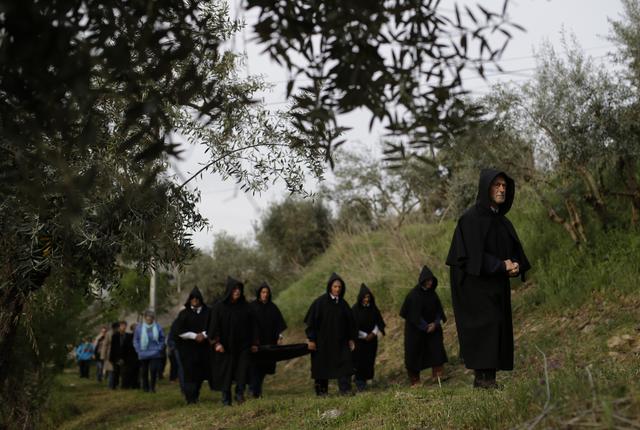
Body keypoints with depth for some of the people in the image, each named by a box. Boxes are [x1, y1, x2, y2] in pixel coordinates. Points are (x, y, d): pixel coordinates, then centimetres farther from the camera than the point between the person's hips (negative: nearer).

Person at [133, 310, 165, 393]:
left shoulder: (158, 327, -1)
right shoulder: (139, 328, -1)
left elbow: (162, 339, 9)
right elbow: (135, 340, 6)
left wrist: (159, 348, 0)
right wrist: (138, 350, -1)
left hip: (155, 354, -1)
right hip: (143, 354, 1)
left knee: (153, 370, -10)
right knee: (144, 372, 9)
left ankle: (152, 387, 4)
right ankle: (145, 388, 23)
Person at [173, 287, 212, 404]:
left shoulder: (207, 312, 8)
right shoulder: (184, 314, 5)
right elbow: (178, 331, -2)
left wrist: (204, 334, -11)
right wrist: (194, 336, -9)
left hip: (204, 347, 2)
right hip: (188, 349, -2)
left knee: (200, 372, 0)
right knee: (190, 372, -9)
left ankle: (195, 396, 17)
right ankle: (190, 398, -5)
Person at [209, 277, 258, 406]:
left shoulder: (245, 306, 6)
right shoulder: (219, 307, -2)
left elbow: (252, 325, 9)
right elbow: (214, 325, -6)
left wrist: (254, 343, 6)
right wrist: (216, 342, -15)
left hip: (243, 345, 2)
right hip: (225, 346, -2)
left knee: (243, 369, -12)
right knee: (226, 372, 2)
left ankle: (240, 393, -5)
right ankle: (226, 399, 10)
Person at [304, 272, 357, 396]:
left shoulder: (343, 303, 6)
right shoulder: (320, 302, -9)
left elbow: (350, 321, 12)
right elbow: (311, 321, -10)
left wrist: (351, 338, 9)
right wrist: (311, 339, -14)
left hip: (340, 341, 4)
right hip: (323, 341, -4)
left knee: (345, 363, -9)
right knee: (322, 366, 6)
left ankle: (345, 389, -11)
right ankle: (321, 391, 18)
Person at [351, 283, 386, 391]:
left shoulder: (373, 308, 4)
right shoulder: (355, 309, -8)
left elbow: (379, 322, 7)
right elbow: (353, 326, -9)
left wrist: (373, 333, -8)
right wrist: (365, 336, -10)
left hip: (372, 339, 4)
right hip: (359, 340, -4)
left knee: (369, 361, 4)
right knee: (360, 361, -7)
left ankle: (364, 380, 15)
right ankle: (359, 382, 1)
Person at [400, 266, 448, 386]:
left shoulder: (432, 293, 2)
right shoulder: (414, 294, -16)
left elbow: (438, 309, 5)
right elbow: (415, 314, -18)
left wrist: (435, 323, -10)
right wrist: (426, 327, -17)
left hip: (431, 327, 5)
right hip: (415, 329, -5)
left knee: (436, 347, -12)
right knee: (415, 352, 2)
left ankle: (438, 374, -15)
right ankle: (414, 380, 12)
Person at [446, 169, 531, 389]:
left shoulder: (502, 221, 14)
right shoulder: (471, 218, -10)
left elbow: (515, 250, 14)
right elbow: (471, 254, -17)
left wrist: (515, 265, -8)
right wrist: (502, 265, -15)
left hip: (497, 285, 8)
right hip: (475, 283, -8)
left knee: (498, 327, 4)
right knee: (484, 325, -13)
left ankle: (487, 377, 8)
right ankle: (483, 376, -8)